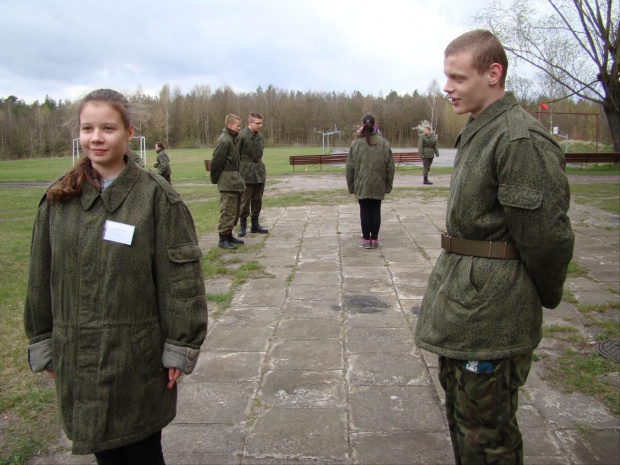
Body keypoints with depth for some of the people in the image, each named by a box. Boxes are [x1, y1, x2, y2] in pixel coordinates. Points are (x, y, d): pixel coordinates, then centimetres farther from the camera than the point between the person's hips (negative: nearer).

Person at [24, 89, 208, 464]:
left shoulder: (156, 196, -10)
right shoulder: (59, 199, 2)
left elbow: (181, 277, -10)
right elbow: (41, 276, 8)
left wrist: (180, 348, -9)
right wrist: (44, 343, 10)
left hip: (138, 355, -3)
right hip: (77, 357, 4)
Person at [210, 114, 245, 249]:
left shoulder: (235, 139, 12)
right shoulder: (224, 141, -16)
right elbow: (216, 162, -15)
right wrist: (215, 180, -6)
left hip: (236, 179, 9)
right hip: (228, 181, -9)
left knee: (235, 210, 16)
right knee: (228, 211, -7)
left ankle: (229, 235, 26)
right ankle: (223, 239, 0)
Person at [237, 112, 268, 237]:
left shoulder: (260, 136, 10)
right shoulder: (242, 136, -11)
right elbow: (237, 155, -10)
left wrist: (259, 165, 12)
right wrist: (239, 170, -11)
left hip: (259, 170, 7)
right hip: (246, 171, -6)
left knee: (257, 198, 11)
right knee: (245, 198, -2)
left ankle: (255, 224, 21)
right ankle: (243, 225, 8)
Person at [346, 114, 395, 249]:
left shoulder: (355, 144, -4)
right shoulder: (383, 143, -1)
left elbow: (350, 167, -1)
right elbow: (390, 167, 2)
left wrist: (351, 186, 8)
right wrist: (388, 185, 10)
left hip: (361, 185, -1)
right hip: (378, 185, 1)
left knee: (364, 211, 6)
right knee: (376, 211, 8)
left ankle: (366, 240, 10)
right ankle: (374, 240, 14)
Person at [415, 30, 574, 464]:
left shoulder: (522, 140, -20)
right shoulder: (477, 132, 12)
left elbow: (547, 235, -20)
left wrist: (545, 298, -5)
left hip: (492, 309, -10)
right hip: (461, 298, 10)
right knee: (459, 402, 24)